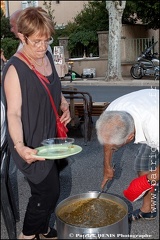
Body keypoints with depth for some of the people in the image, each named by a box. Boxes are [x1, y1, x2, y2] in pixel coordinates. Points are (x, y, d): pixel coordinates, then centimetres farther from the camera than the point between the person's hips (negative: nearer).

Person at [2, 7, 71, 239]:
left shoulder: (47, 57, 3)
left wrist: (64, 106, 0)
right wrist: (20, 147, -40)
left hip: (50, 137, 8)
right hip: (31, 145, -7)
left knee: (48, 189, 20)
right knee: (48, 191, 0)